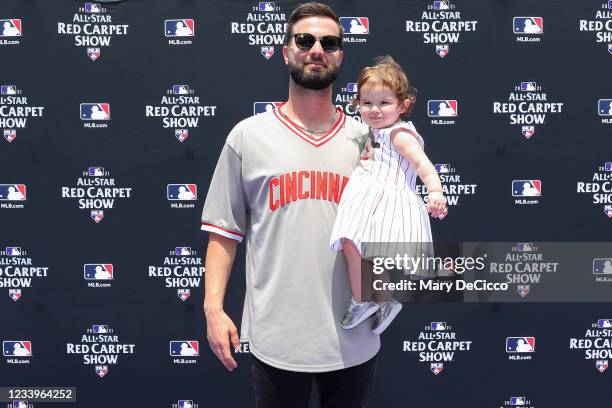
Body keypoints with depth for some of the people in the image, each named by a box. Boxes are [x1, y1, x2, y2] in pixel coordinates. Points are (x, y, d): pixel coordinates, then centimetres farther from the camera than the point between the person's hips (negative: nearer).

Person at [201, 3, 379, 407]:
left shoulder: (367, 139, 5)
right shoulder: (247, 135, 0)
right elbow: (224, 231, 1)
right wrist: (213, 307, -7)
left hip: (353, 340, 2)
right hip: (275, 339, -2)